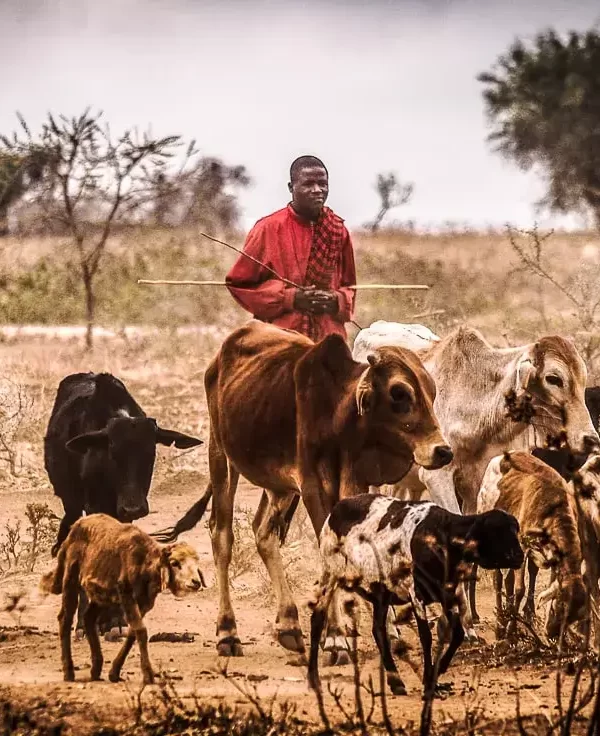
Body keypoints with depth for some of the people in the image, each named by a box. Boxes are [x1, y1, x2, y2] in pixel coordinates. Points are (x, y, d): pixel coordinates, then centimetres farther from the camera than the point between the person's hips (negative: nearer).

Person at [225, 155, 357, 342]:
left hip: (328, 340, 4)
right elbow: (239, 283, 3)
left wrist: (337, 301, -3)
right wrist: (289, 298, -8)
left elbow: (348, 286, 22)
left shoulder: (338, 231, 11)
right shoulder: (269, 228, 0)